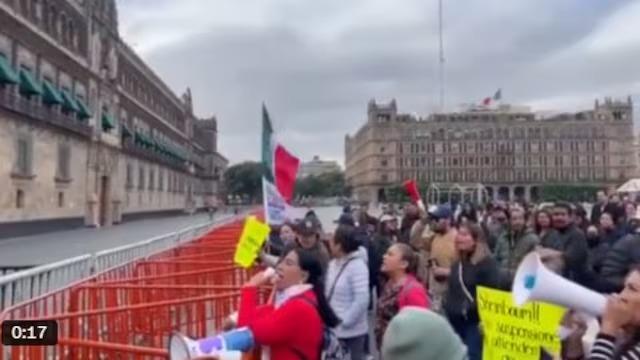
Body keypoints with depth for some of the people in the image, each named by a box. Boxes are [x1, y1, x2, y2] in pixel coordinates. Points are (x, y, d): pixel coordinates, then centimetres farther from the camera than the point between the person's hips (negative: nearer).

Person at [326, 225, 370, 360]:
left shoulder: (357, 265, -19)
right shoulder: (333, 264, 5)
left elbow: (362, 300, -24)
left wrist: (343, 322, -20)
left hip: (352, 332, -8)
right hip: (333, 330, 8)